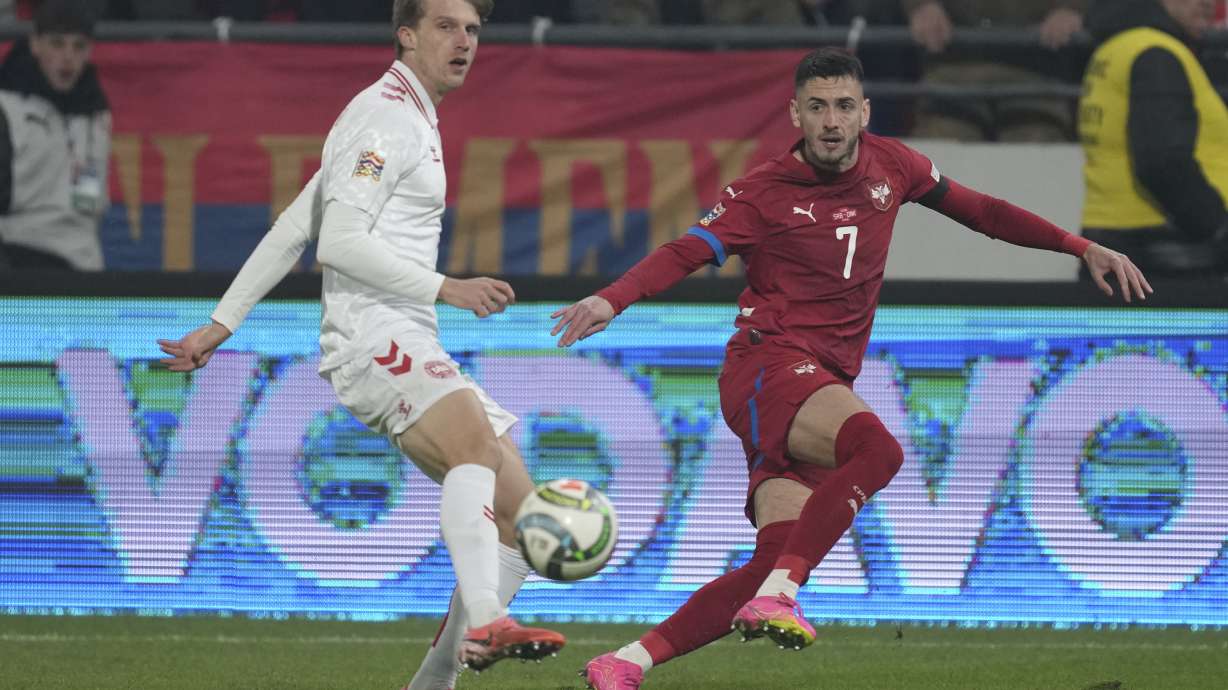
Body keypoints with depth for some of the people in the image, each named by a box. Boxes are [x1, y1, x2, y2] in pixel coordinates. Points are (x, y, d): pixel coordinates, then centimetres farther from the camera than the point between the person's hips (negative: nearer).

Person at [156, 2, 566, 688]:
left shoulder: (415, 123, 25)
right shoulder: (384, 117, -6)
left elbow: (290, 230, 26)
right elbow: (340, 242, -18)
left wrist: (221, 324, 24)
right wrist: (445, 288, -19)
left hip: (413, 350, 10)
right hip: (372, 341, -10)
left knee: (522, 515, 3)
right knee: (478, 442, -37)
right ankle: (485, 624, -58)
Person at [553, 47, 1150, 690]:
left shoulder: (890, 166, 11)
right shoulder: (764, 191, -4)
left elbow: (978, 210, 23)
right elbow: (685, 252, -13)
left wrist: (1083, 249, 21)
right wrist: (611, 299, -31)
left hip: (826, 384, 6)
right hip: (767, 365, -6)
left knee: (775, 560, -10)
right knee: (876, 448, -35)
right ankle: (776, 596, -37)